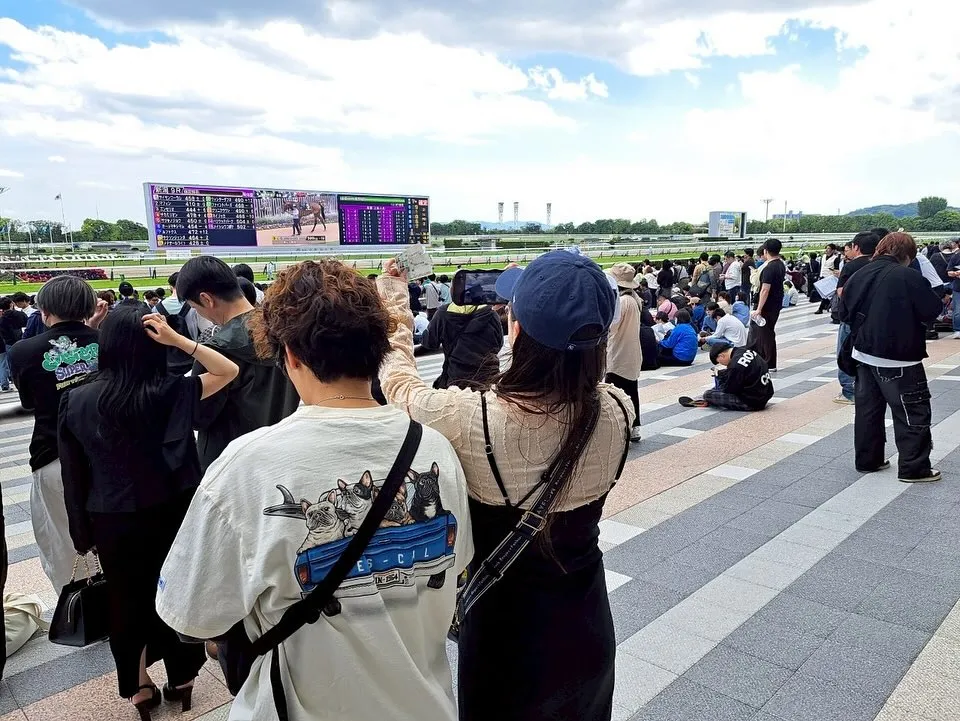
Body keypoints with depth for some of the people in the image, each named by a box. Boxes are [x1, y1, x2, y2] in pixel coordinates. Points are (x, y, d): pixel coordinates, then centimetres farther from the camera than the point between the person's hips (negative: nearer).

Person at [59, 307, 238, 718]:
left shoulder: (76, 400, -10)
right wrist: (177, 339, -21)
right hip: (171, 513, -1)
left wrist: (83, 531, 10)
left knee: (126, 601, 19)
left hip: (112, 520, 1)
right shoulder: (169, 393, -18)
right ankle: (182, 680, 35)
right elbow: (229, 371, -12)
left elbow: (75, 471, -2)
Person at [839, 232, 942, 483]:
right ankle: (914, 468, 6)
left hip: (865, 354, 7)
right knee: (913, 412, 3)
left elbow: (844, 313, 9)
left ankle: (868, 460, 22)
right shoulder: (908, 277, -16)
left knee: (868, 408, 14)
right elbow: (932, 311, -11)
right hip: (899, 358, -7)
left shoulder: (859, 275, 2)